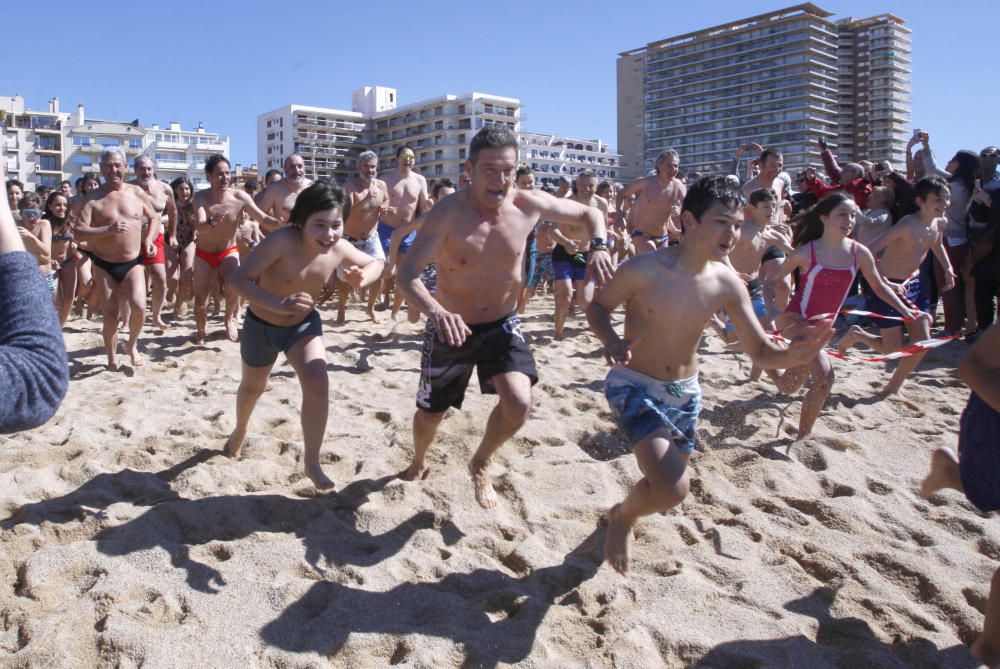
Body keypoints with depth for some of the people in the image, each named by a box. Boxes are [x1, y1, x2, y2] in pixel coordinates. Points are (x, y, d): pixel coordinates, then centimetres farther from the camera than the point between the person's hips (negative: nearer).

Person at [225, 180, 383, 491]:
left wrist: (362, 277, -24)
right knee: (252, 388, 22)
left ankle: (312, 463, -3)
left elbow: (375, 263, -1)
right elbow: (237, 279, -38)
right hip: (261, 325, -2)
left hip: (305, 324, 2)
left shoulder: (339, 249, -20)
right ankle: (239, 432, 57)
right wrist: (278, 304, -52)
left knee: (318, 384, -21)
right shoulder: (282, 241, -35)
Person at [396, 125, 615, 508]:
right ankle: (418, 465, 51)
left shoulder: (529, 205, -11)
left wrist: (598, 247, -16)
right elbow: (407, 273, -32)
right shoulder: (448, 213, -23)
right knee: (430, 413, 13)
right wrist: (435, 312, -51)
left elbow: (589, 213, 5)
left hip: (502, 326, 2)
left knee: (519, 403, -21)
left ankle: (480, 465, 12)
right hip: (451, 330, -2)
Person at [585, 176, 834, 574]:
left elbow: (761, 352, -6)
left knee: (668, 486, 20)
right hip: (634, 387, -5)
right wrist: (611, 341, -28)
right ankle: (622, 517, 13)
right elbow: (597, 307, -7)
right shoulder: (644, 270, -23)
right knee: (672, 489, -22)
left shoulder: (728, 285, -11)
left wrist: (794, 353, -29)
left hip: (684, 393, 5)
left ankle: (622, 511, 55)